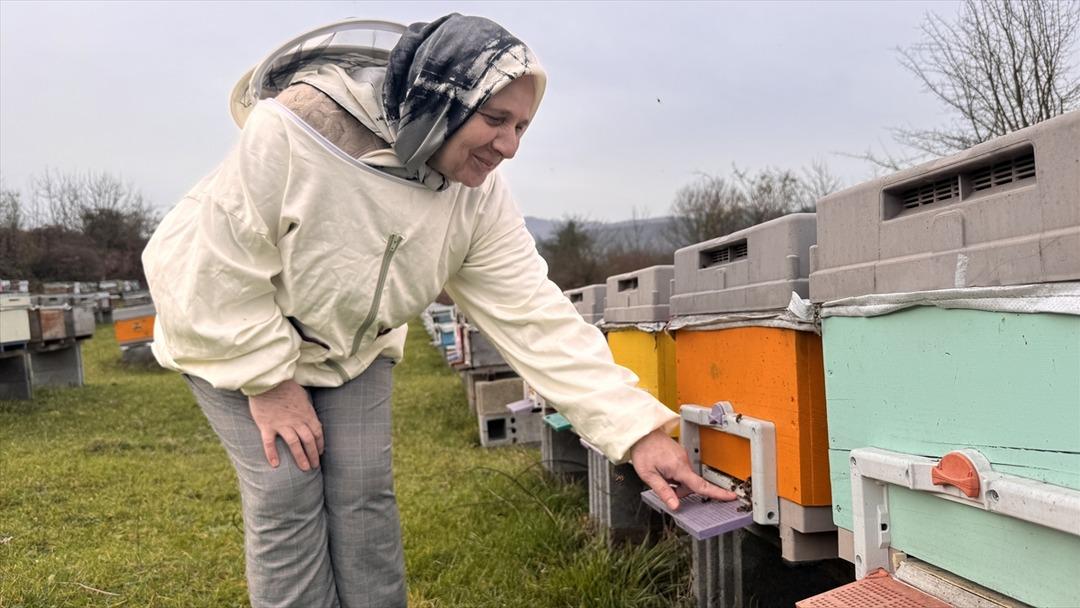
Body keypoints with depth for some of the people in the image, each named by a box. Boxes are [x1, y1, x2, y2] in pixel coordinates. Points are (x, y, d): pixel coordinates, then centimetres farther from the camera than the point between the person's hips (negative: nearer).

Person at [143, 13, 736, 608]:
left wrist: (639, 431, -30)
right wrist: (269, 382, -19)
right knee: (287, 492, -11)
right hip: (232, 336, -3)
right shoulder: (292, 134, -35)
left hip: (352, 347, 4)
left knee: (364, 490, -4)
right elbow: (214, 270, -26)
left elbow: (537, 318, -24)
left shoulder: (479, 196, -21)